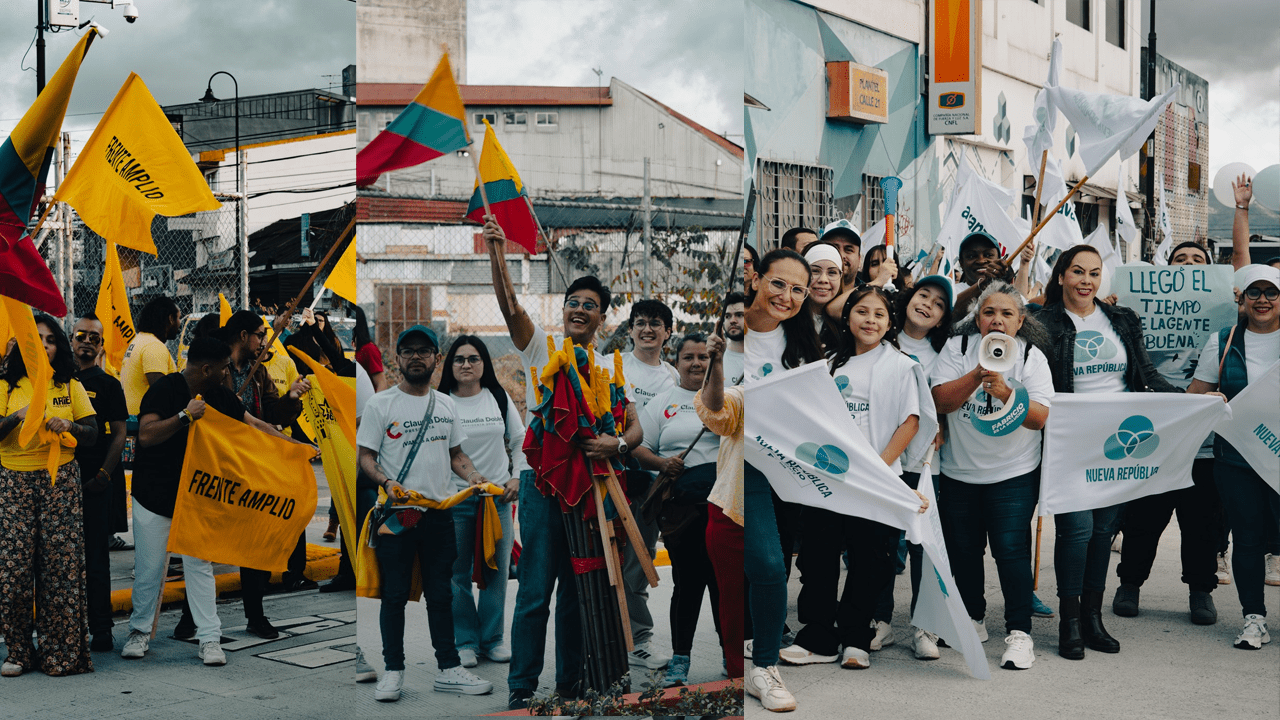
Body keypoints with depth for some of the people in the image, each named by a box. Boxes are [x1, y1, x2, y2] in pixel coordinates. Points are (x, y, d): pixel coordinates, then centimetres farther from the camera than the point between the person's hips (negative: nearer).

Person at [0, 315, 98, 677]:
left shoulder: (70, 386, 10)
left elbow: (92, 433, 7)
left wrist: (70, 426, -12)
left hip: (61, 481, 0)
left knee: (60, 563, -4)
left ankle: (61, 652, 2)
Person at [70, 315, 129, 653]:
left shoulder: (108, 384, 6)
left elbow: (119, 434, 1)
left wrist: (103, 474, -10)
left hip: (95, 483, -3)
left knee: (94, 557, -2)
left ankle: (100, 630, 3)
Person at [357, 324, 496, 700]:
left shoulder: (445, 404, 13)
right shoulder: (380, 404, -1)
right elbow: (364, 456, -3)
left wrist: (472, 476, 0)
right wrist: (386, 481, -21)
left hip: (439, 513, 4)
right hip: (396, 513, -4)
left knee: (441, 594, 9)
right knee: (395, 594, 2)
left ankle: (449, 669, 16)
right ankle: (393, 670, 13)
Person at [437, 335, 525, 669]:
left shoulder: (500, 399, 7)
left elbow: (520, 442, 14)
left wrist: (517, 477, 2)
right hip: (455, 500, -2)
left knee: (496, 572, 6)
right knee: (458, 575, 0)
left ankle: (492, 639, 18)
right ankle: (465, 641, 12)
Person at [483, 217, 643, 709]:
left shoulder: (611, 367, 10)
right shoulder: (542, 349, 5)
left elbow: (635, 427, 2)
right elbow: (510, 307, -12)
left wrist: (619, 444, -21)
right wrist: (497, 253, -24)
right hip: (543, 483, -3)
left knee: (576, 593, 10)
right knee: (535, 591, -4)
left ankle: (569, 683, 20)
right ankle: (522, 687, 3)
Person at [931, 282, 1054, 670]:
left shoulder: (1032, 357, -3)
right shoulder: (958, 347, 0)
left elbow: (1039, 417, -11)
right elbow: (941, 401, -9)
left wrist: (1005, 393, -27)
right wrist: (979, 373, -20)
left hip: (1014, 473, -2)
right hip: (959, 471, 2)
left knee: (1011, 547, -12)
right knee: (962, 549, 11)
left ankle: (1019, 632, -3)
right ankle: (973, 619, 31)